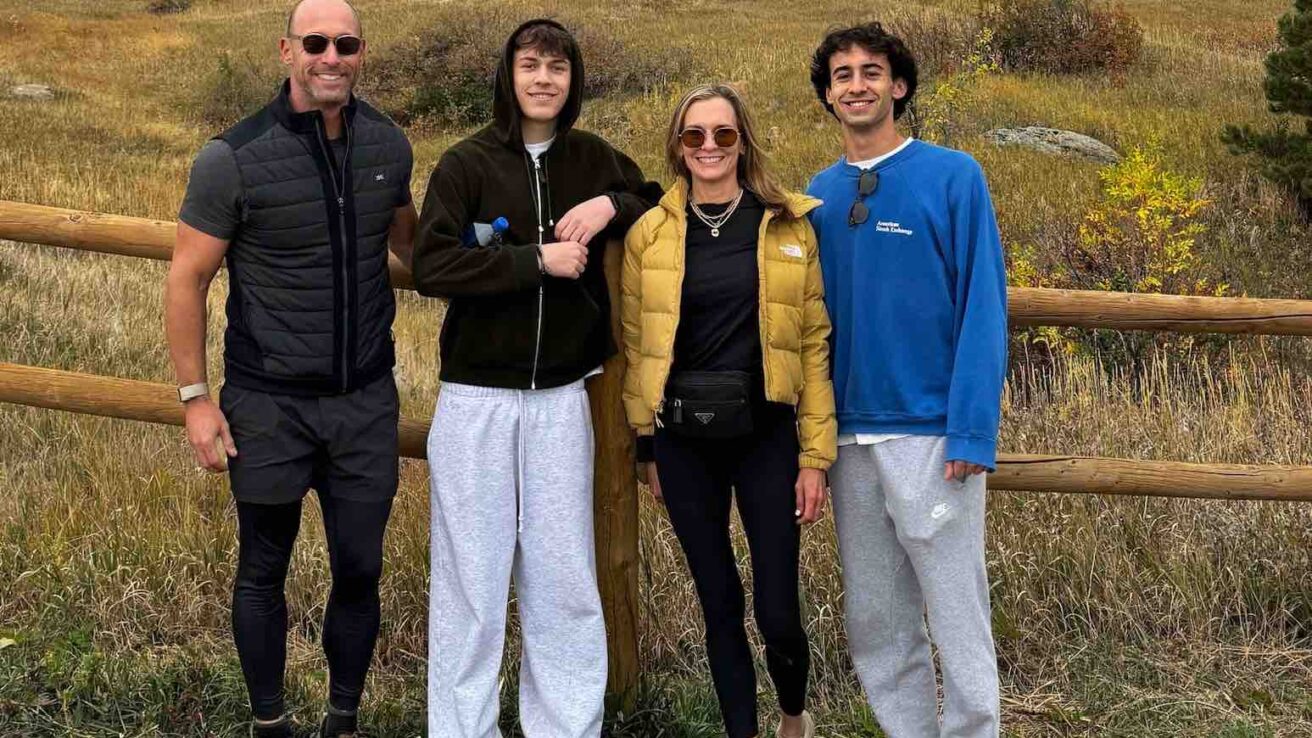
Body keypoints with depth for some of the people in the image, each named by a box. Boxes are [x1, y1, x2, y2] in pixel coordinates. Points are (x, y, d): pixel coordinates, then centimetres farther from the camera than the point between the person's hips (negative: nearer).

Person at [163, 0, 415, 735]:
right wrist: (196, 398, -8)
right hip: (270, 405, -3)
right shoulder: (234, 158, -14)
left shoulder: (388, 144, -2)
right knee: (264, 571, 12)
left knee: (360, 571, 10)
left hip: (366, 400, 3)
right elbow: (188, 278, -7)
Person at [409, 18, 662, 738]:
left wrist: (613, 206, -3)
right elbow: (430, 266, -15)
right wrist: (538, 260, -18)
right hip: (477, 400, -3)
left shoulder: (595, 161, 7)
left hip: (561, 401, 3)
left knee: (565, 581, 6)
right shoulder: (466, 163, -4)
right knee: (470, 578, 2)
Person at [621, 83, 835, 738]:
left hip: (765, 436, -1)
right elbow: (636, 344, 9)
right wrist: (646, 448, 9)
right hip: (683, 442, 1)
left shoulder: (789, 226, 0)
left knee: (778, 612, -1)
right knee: (720, 606, 8)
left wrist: (816, 455, -4)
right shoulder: (650, 234, 3)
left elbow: (815, 343, -1)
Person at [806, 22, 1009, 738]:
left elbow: (983, 309, -9)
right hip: (849, 436, 5)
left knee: (957, 621, 1)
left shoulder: (953, 176, -5)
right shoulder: (819, 195, 9)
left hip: (931, 433, -5)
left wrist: (971, 432, -16)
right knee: (875, 625, 12)